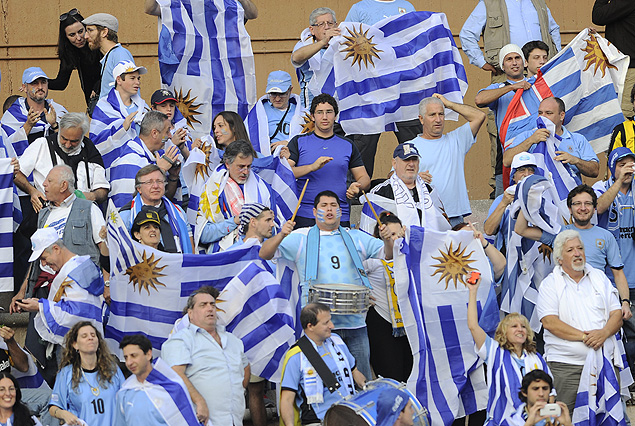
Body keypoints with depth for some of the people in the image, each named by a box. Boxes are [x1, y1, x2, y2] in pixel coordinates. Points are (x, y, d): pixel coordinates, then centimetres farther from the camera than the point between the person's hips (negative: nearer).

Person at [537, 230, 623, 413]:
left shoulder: (600, 278, 15)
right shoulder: (550, 284, 3)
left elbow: (617, 314, 10)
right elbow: (549, 322, -9)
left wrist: (604, 333, -12)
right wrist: (584, 337, -17)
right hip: (566, 365, -3)